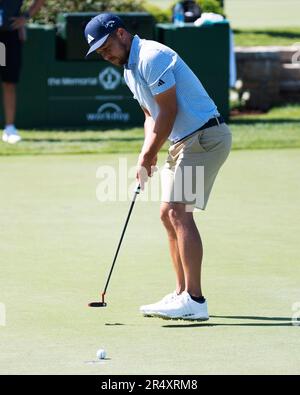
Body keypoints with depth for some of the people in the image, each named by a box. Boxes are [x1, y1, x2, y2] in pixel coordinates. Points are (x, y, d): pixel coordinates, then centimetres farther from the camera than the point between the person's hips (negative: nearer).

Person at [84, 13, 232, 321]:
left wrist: (149, 156, -9)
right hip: (184, 141, 11)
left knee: (179, 212, -17)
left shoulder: (151, 57, -17)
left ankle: (194, 301, -21)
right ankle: (182, 294, 15)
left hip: (204, 136, -11)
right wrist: (146, 154, 4)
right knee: (168, 214, 11)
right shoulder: (129, 68, 16)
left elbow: (169, 111, -18)